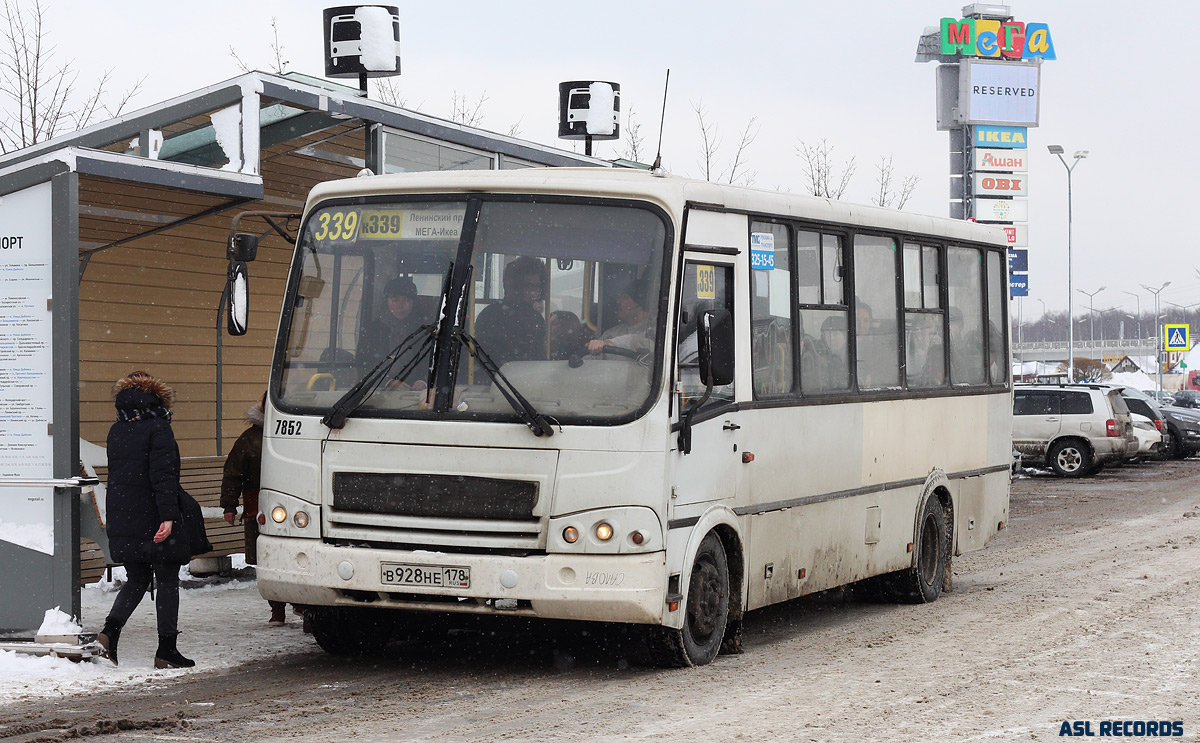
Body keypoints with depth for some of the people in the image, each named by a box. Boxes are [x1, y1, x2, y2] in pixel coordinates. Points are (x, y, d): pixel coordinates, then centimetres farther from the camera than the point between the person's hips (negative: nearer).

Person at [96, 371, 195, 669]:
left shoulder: (116, 431, 10)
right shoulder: (158, 428, -11)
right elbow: (163, 476, -19)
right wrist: (168, 516, -23)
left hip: (122, 521, 6)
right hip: (154, 520, -6)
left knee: (136, 579, 16)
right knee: (167, 581, 4)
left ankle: (111, 628, -5)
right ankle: (166, 648, 4)